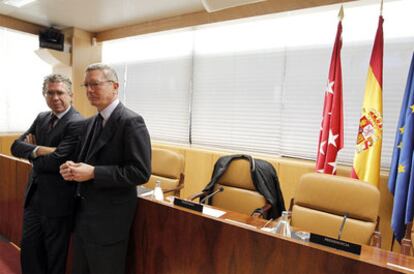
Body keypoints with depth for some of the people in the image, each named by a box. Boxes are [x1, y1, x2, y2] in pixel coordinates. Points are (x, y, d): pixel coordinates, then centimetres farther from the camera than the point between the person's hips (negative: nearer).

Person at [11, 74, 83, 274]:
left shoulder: (77, 124, -19)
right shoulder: (41, 118, 7)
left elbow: (56, 161, -25)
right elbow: (16, 146, 0)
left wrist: (32, 153, -7)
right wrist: (38, 150, -20)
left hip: (57, 200, -7)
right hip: (34, 195, 7)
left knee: (54, 254, 13)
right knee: (28, 249, 20)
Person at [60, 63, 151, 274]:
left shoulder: (131, 122, -18)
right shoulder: (90, 123, 10)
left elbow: (141, 172, -23)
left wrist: (93, 173, -24)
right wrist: (72, 168, -4)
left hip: (108, 219, -8)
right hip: (83, 214, 8)